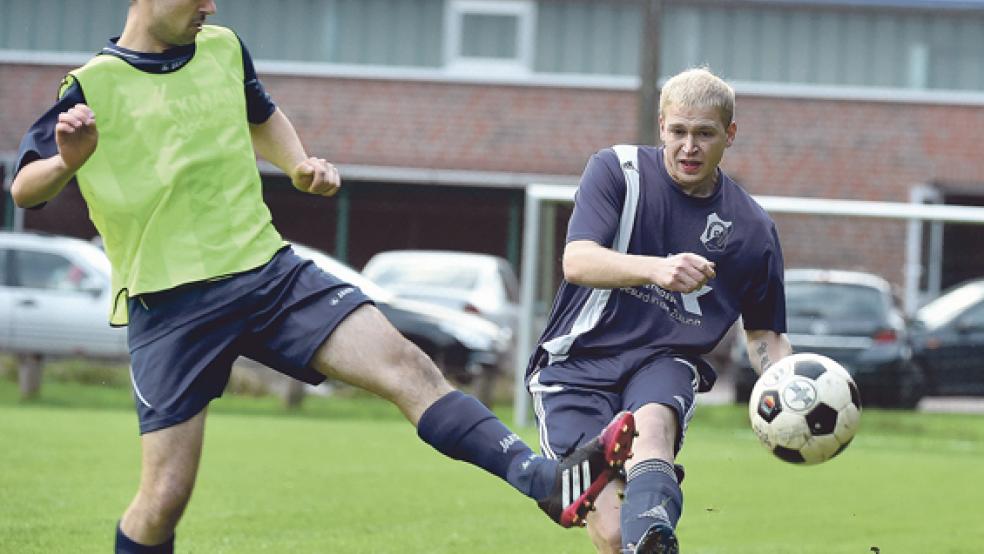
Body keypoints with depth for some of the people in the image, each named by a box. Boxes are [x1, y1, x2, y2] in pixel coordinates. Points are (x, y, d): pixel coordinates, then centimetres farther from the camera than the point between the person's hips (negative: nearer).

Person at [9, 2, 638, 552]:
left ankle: (548, 482, -24)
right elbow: (25, 190, -9)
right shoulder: (92, 86, -6)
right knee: (165, 496, -6)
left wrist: (301, 166, 13)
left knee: (404, 363, -15)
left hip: (268, 272, 4)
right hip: (167, 304, -4)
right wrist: (66, 162, -30)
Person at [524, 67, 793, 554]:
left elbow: (764, 334, 19)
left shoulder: (752, 229, 8)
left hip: (665, 363, 0)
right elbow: (577, 261, -17)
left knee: (653, 422, -37)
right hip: (578, 362, 0)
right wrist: (656, 268, -36)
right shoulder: (617, 171, -1)